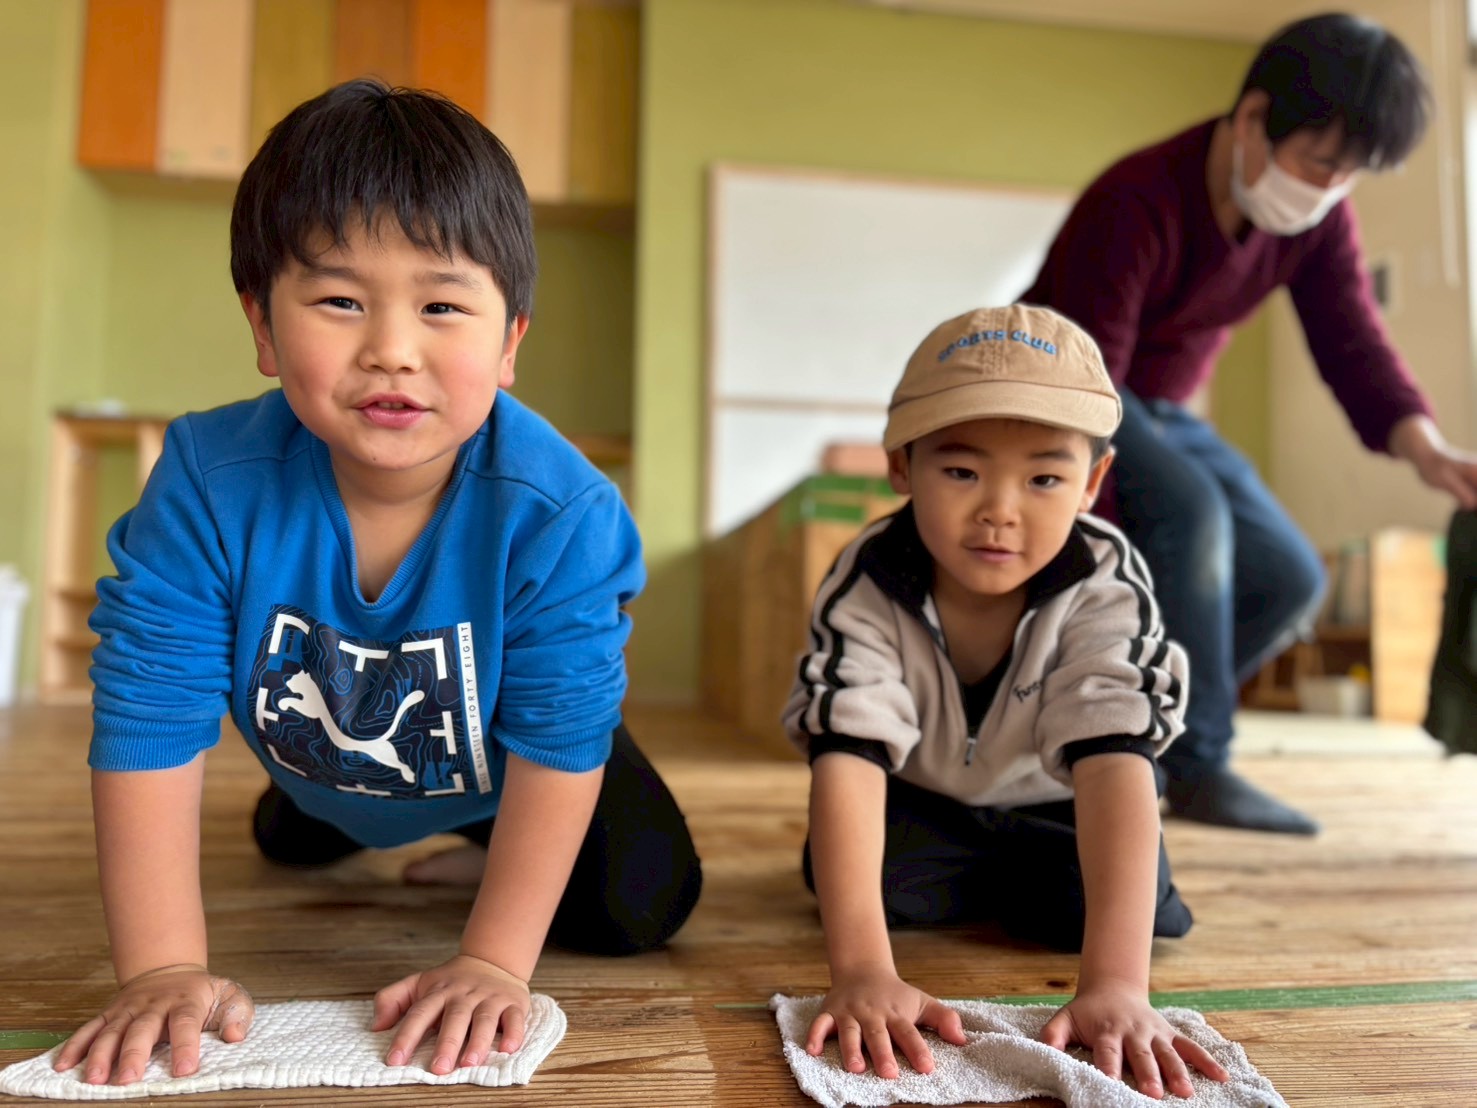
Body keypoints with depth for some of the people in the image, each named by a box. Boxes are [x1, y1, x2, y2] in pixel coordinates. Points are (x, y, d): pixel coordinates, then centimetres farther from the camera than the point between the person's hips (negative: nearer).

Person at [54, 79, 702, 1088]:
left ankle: (482, 851, 17)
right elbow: (148, 722, -29)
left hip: (497, 774, -2)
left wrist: (495, 962, -33)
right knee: (293, 847, 32)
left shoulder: (562, 516, -40)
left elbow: (558, 742, -33)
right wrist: (164, 970, -29)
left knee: (638, 908, -12)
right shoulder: (208, 487, -34)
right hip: (324, 769, 3)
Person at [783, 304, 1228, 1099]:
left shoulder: (1107, 589, -33)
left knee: (1094, 902, -23)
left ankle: (1011, 886, 13)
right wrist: (860, 970, -52)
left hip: (1048, 802, 0)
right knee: (857, 875, -23)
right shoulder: (864, 588, -33)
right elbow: (846, 760, -41)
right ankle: (987, 887, 9)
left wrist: (1115, 984, -53)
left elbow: (1114, 762, -42)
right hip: (921, 799, 1)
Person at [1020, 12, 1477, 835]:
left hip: (1160, 410, 7)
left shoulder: (1319, 218, -7)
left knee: (1288, 578, -5)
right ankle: (1195, 765, -21)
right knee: (1189, 510, -33)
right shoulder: (1135, 206, -29)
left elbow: (1353, 344, -12)